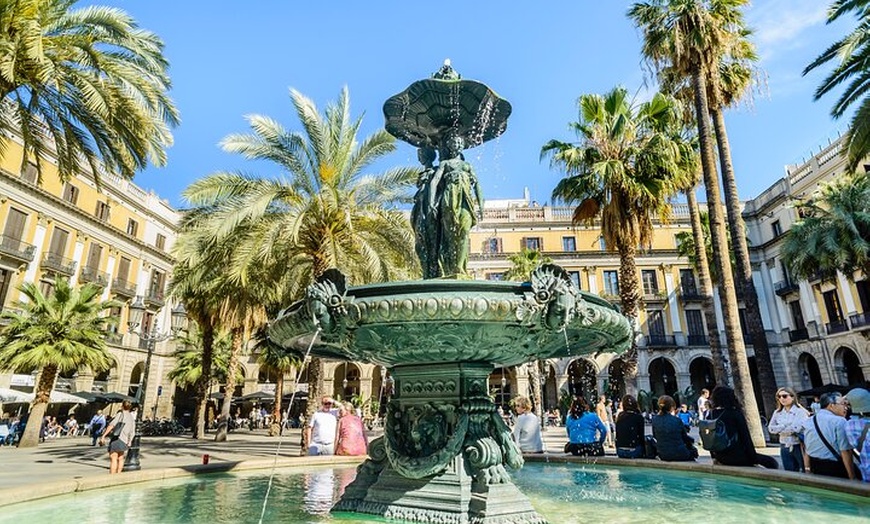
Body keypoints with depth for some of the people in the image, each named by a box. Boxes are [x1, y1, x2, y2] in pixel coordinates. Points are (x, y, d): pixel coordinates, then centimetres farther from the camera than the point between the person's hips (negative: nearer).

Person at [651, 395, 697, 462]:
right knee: (693, 450, 28)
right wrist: (692, 440, 22)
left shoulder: (654, 420, -6)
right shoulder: (677, 420, -15)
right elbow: (685, 438, 1)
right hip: (679, 455, -4)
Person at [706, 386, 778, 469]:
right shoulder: (735, 413, -10)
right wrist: (753, 457, 4)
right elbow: (745, 437, -7)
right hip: (735, 456, -5)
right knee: (771, 462, 8)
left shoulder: (710, 415, 3)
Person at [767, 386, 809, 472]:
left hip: (799, 446, -4)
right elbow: (771, 428, 0)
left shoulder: (800, 411, -9)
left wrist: (780, 429, -8)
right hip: (784, 448, 5)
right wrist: (786, 426, -12)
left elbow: (798, 428, -20)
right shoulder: (777, 413, 6)